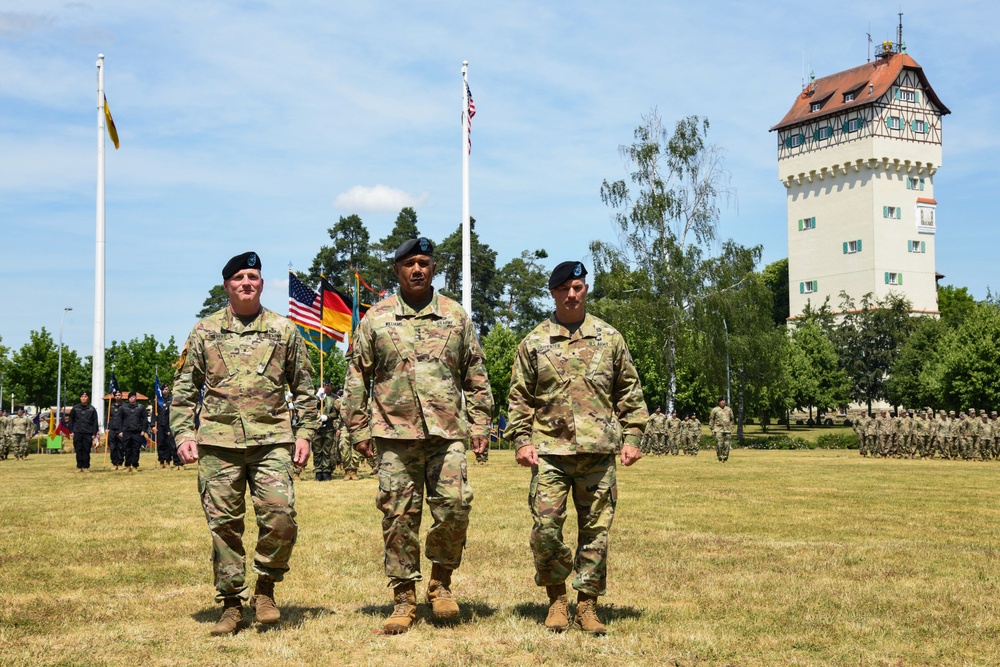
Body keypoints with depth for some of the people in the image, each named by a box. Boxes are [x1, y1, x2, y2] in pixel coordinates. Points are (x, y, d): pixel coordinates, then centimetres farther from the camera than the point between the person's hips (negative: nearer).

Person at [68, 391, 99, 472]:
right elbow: (71, 420, 13)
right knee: (78, 450, 1)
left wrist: (94, 433, 1)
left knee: (86, 450, -2)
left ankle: (86, 467, 4)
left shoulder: (92, 409, 6)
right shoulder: (75, 408, 8)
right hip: (77, 433, 1)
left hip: (88, 433, -1)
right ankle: (79, 466, 8)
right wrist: (71, 431, 6)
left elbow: (95, 422, 7)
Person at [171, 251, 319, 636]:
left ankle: (265, 587, 8)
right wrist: (183, 434, 0)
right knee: (224, 525, 2)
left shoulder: (283, 330, 10)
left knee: (280, 514, -14)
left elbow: (304, 389, 14)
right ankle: (231, 604, 14)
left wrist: (304, 434, 5)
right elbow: (184, 388, 12)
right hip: (218, 442, 1)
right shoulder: (205, 332, 10)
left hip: (272, 439, 0)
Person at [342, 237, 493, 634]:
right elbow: (357, 378, 9)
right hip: (395, 436, 0)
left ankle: (441, 582, 16)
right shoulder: (376, 319, 7)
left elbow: (476, 376, 13)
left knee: (454, 508, -7)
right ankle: (404, 599, 11)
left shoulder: (456, 317, 10)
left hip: (447, 433, 1)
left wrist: (480, 425, 7)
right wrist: (359, 429, 3)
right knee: (399, 519, 1)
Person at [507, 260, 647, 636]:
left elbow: (629, 392, 12)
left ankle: (587, 604, 15)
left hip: (598, 450, 1)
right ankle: (556, 598, 12)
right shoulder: (533, 343, 7)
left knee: (596, 528, 4)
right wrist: (521, 440, -1)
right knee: (546, 526, -6)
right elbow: (519, 397, 9)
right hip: (550, 450, -1)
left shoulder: (610, 339, 9)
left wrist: (632, 437, 4)